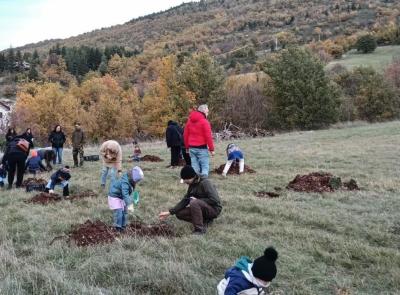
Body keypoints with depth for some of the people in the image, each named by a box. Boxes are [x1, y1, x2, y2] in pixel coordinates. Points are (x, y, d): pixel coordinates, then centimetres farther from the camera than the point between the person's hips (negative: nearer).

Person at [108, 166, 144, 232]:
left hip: (121, 197, 10)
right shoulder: (125, 182, -35)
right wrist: (129, 204, -47)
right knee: (119, 212, -14)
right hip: (114, 197, -10)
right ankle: (117, 226, 0)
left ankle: (123, 225, 26)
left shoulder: (130, 180, -7)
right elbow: (125, 194, -42)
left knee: (124, 211, 13)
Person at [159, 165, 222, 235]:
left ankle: (199, 230, -25)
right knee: (179, 213, -2)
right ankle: (204, 221, -1)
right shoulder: (192, 186, 4)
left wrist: (197, 200, -20)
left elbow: (214, 200, -26)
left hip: (214, 209, -9)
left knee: (194, 203, -33)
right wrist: (170, 212, -1)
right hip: (203, 208, 9)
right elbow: (184, 201, 6)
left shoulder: (205, 183, -20)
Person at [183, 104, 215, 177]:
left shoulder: (189, 121, 11)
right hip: (202, 148, -6)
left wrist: (187, 147, 22)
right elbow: (208, 136, -12)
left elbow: (185, 135, 14)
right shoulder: (204, 122, -9)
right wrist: (211, 149, -6)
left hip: (192, 148, 6)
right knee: (205, 165, -2)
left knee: (195, 166, 8)